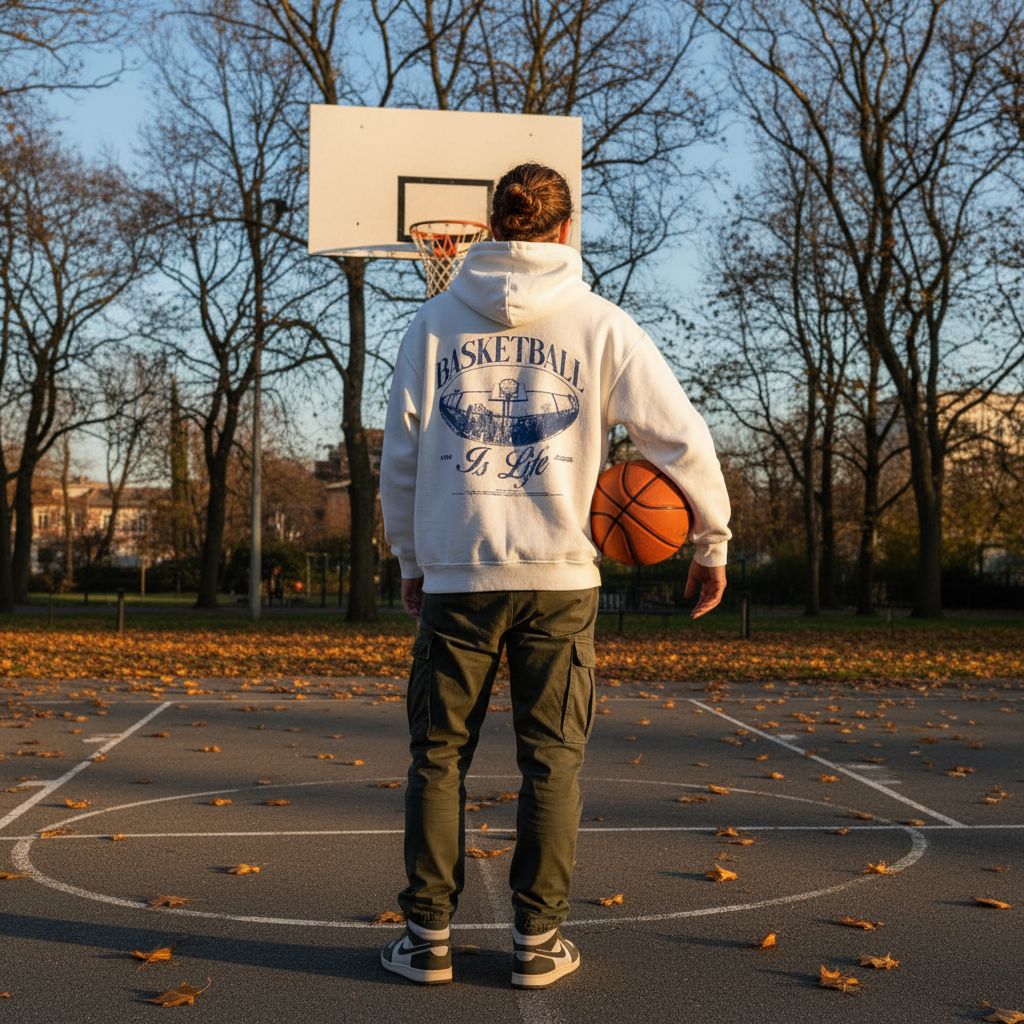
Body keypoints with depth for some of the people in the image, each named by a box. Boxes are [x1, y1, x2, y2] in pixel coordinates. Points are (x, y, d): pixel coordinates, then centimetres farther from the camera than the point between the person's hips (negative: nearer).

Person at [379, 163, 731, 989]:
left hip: (456, 574, 1)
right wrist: (713, 540, 11)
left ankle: (429, 936, 13)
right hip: (560, 575, -1)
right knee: (553, 762, 7)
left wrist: (411, 560, 18)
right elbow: (681, 437, -1)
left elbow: (399, 456, 8)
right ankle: (539, 940, 11)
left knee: (438, 758, 10)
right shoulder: (599, 324, 2)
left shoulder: (436, 321, 7)